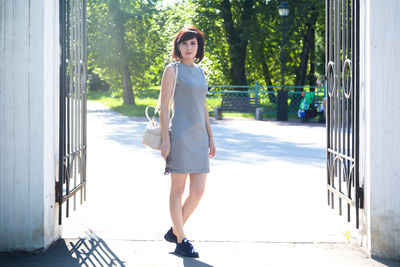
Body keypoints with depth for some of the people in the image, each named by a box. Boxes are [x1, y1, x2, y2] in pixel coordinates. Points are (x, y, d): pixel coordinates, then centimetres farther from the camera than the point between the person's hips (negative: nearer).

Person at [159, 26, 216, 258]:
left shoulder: (199, 71, 17)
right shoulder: (173, 69, -2)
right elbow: (164, 106, -5)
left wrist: (210, 137, 18)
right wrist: (165, 140, -12)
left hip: (199, 136, 7)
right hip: (180, 134, -7)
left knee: (198, 191, 4)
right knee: (178, 189, 1)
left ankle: (174, 231, 21)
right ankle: (181, 241, 9)